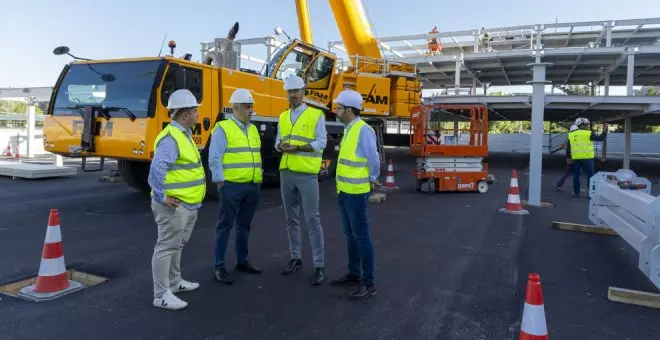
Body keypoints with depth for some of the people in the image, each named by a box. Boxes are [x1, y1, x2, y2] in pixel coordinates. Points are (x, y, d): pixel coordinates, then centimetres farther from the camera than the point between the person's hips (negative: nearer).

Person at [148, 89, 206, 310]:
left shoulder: (185, 135, 15)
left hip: (189, 204, 10)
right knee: (166, 247, -2)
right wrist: (162, 197, -25)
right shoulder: (170, 138, -19)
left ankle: (174, 282, 36)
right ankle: (161, 295, 6)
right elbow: (157, 169, -30)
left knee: (178, 245, 21)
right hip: (175, 205, -10)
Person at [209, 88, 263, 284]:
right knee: (225, 226, 1)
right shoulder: (223, 129, -7)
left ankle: (242, 261, 27)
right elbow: (214, 159, -11)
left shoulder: (253, 129, 16)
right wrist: (220, 182, -14)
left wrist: (259, 178, 16)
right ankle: (219, 266, 9)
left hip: (252, 187, 7)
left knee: (244, 225, 16)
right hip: (232, 186, -7)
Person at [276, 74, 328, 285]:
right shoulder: (283, 117, 14)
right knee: (291, 219, 12)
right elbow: (278, 140, 14)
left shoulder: (316, 115, -4)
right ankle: (296, 258, 26)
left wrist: (298, 147, -20)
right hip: (286, 173, 6)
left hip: (307, 174, -6)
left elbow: (321, 142, -10)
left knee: (312, 220, -4)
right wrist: (280, 146, -10)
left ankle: (319, 266, 3)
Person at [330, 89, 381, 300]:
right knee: (350, 235, 17)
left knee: (361, 237, -3)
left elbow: (373, 160, -15)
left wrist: (371, 180, 0)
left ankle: (368, 283, 7)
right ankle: (354, 274, 31)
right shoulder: (349, 129, 12)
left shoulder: (363, 130, -17)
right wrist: (342, 186, 16)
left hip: (356, 193, -9)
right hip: (344, 191, 10)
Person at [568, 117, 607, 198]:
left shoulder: (571, 135, 7)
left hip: (576, 158, 3)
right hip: (587, 158, -3)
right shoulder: (589, 134, -5)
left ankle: (576, 193, 9)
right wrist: (605, 131, 13)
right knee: (590, 175, 4)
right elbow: (600, 138, 0)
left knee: (576, 175, 8)